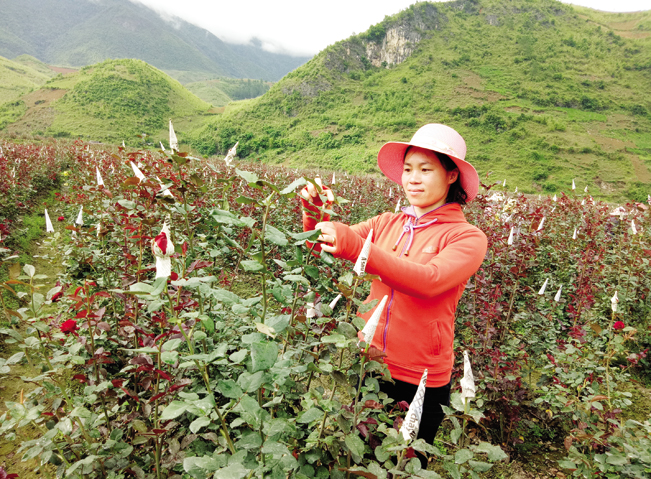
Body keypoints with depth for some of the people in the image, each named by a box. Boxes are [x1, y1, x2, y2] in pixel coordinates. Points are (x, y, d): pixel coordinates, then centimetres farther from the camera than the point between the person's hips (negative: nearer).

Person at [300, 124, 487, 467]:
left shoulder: (468, 237, -12)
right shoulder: (388, 223, 0)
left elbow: (430, 280, -30)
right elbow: (324, 244, -6)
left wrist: (355, 246, -39)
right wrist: (314, 214, -26)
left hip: (421, 381, -3)